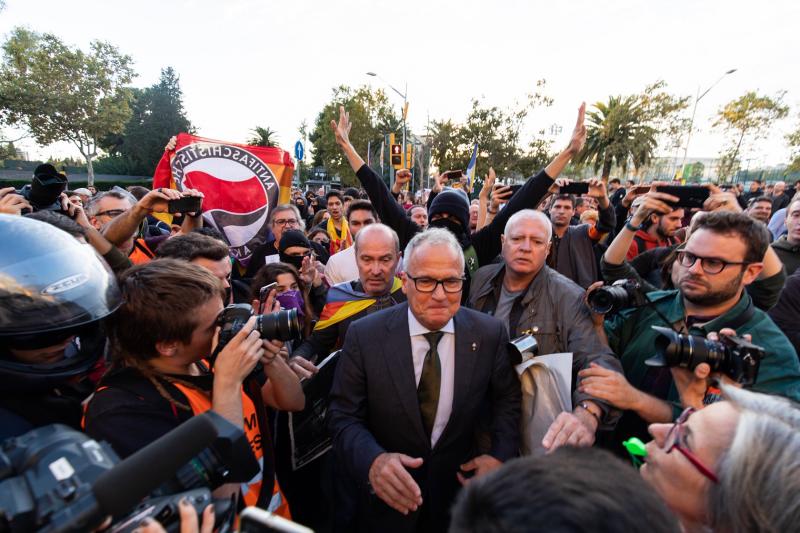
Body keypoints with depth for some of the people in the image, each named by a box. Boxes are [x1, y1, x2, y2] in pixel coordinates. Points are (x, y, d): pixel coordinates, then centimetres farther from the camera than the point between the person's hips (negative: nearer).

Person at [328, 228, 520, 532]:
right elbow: (344, 415, -14)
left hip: (462, 488, 2)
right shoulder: (365, 336, -18)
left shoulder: (490, 333, -13)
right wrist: (373, 459, -32)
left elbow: (507, 400, 0)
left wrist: (500, 455, -15)